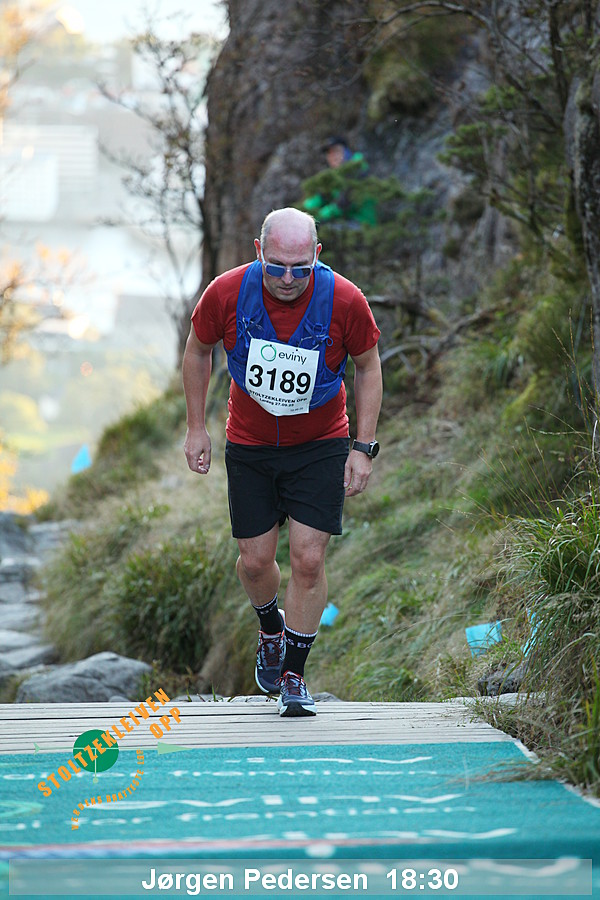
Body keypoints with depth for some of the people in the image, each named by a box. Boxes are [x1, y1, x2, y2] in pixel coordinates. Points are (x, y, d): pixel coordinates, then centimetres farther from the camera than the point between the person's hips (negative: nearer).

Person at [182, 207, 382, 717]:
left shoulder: (344, 301, -20)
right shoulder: (227, 293, -18)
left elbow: (369, 366, -4)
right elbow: (198, 350, 2)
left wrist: (364, 447, -7)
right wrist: (196, 427, 2)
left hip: (321, 446, -1)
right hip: (249, 445, 1)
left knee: (308, 559, -9)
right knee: (255, 561, 3)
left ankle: (295, 673, 7)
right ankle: (271, 630, 37)